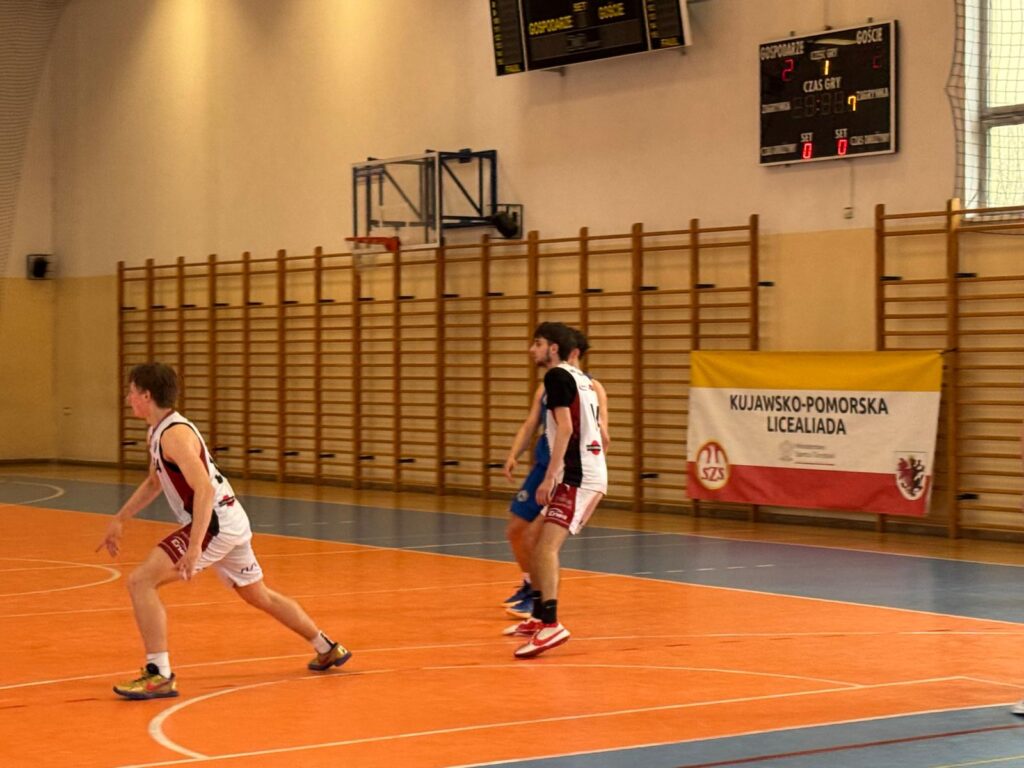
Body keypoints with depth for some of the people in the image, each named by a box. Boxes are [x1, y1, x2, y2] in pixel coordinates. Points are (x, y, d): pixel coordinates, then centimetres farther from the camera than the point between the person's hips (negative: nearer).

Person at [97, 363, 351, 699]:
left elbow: (204, 489, -28)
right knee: (259, 596, 27)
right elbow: (153, 482, 29)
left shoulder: (174, 434, -18)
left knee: (140, 581, -15)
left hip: (216, 524, -11)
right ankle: (328, 649, 40)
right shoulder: (159, 432, 13)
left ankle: (159, 675, -17)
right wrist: (119, 520, 24)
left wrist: (194, 548, -34)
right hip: (232, 522, 11)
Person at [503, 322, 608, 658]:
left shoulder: (557, 376, -8)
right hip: (587, 473, 10)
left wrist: (549, 477, -21)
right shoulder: (580, 378, 19)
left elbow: (566, 427, -18)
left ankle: (551, 625, -29)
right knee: (538, 540, 18)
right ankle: (539, 617, 26)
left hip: (579, 476, -10)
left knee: (546, 545, -18)